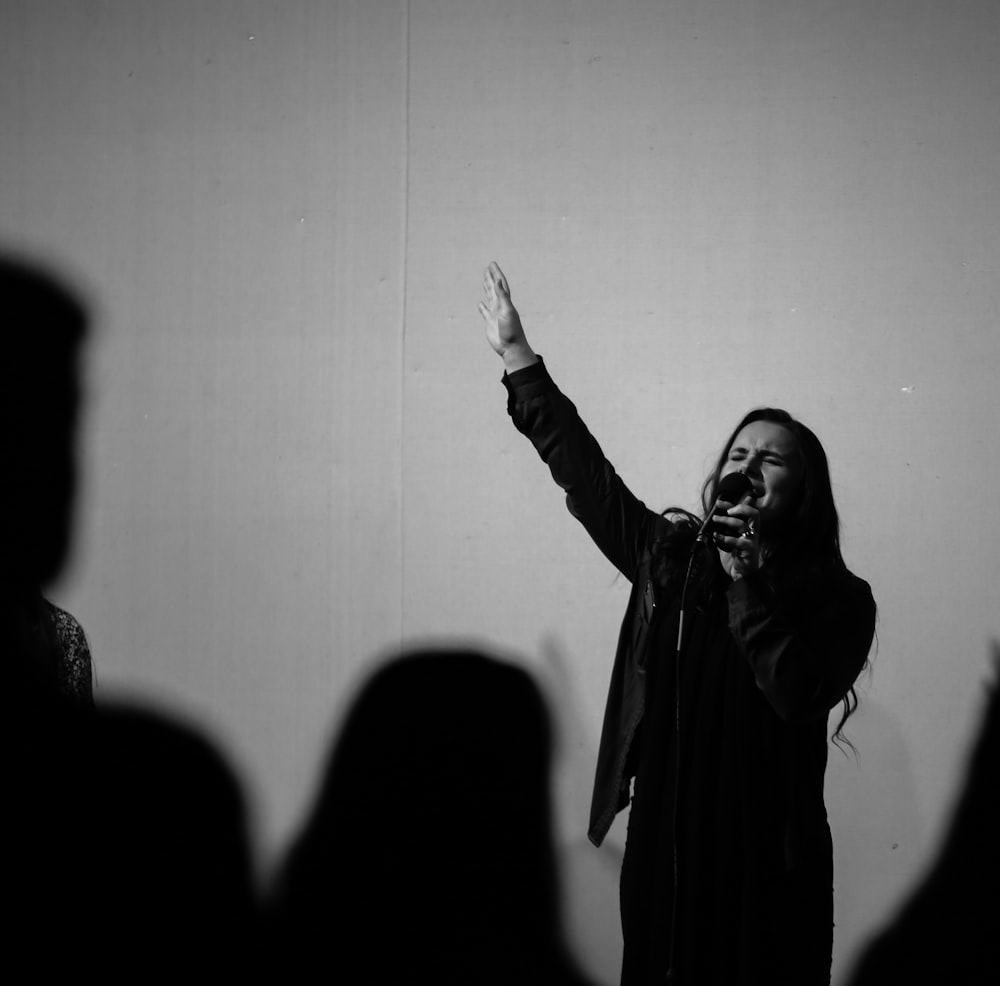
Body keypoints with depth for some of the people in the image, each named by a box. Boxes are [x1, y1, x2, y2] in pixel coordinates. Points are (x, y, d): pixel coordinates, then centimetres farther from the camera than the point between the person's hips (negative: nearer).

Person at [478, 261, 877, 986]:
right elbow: (583, 469, 12)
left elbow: (797, 692, -22)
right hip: (662, 844, 4)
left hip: (767, 857, -3)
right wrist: (519, 357, 13)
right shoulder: (669, 556, 8)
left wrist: (745, 575, -19)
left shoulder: (838, 598, -4)